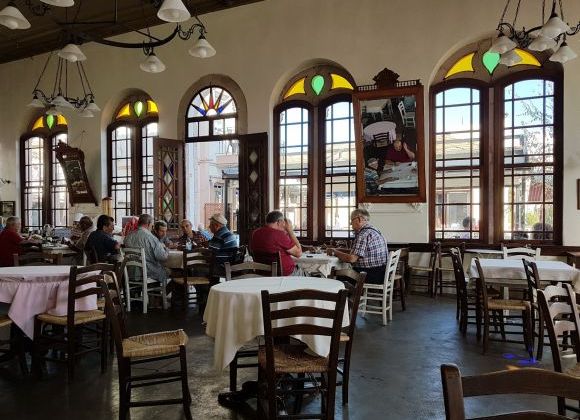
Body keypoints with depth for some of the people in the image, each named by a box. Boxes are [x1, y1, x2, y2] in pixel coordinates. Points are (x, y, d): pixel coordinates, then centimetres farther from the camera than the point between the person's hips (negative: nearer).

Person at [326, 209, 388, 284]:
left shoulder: (364, 234, -18)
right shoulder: (374, 230, 14)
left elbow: (352, 258, -23)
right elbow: (356, 252, 20)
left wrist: (335, 252, -7)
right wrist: (337, 250, 12)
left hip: (370, 276, -9)